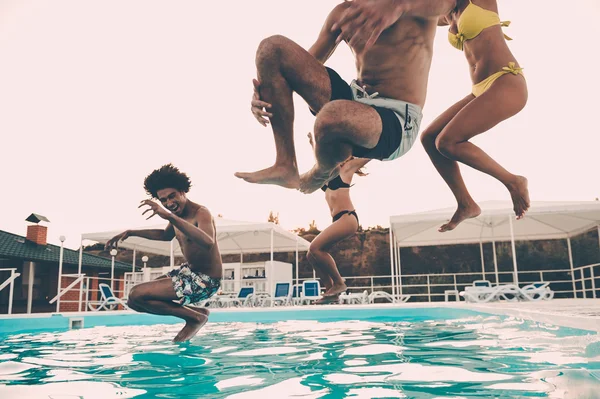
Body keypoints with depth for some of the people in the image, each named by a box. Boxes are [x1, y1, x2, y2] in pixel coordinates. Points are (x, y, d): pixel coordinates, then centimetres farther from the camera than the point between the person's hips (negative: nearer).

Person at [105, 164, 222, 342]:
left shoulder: (201, 213, -21)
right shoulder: (177, 214, 5)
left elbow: (208, 242, -44)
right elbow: (166, 234, 29)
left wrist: (171, 217, -50)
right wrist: (130, 232, 24)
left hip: (205, 281, -9)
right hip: (188, 271, 9)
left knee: (137, 295, -18)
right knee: (133, 301, 10)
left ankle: (196, 316, -5)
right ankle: (192, 313, 9)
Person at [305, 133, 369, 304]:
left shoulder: (346, 168, 3)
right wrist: (312, 142, 44)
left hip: (347, 217, -8)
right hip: (338, 220, 8)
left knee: (315, 248, -20)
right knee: (311, 255, 0)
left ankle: (339, 283, -9)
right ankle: (330, 291, 3)